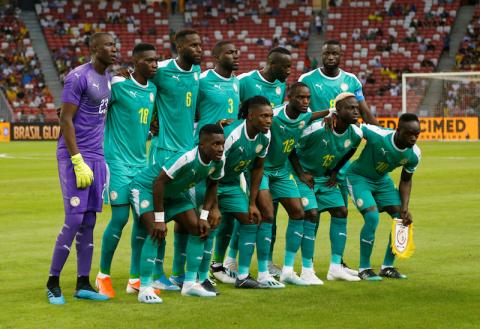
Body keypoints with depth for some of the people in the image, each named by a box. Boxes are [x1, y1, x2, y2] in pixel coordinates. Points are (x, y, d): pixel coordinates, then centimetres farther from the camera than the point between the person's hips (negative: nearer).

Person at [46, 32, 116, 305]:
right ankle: (53, 282, 3)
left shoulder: (108, 77, 13)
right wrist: (78, 162, -18)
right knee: (75, 219, -9)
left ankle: (83, 284, 12)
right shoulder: (78, 77, -13)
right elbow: (66, 120, -15)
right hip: (75, 156, -8)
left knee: (89, 221, 8)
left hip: (97, 156, 8)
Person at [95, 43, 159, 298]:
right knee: (120, 217, -9)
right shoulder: (118, 85, -12)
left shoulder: (152, 89, 10)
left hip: (141, 161, 7)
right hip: (118, 162, -7)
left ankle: (135, 279, 13)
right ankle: (103, 276, 9)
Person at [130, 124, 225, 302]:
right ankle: (145, 289, -18)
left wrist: (204, 216, -5)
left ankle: (190, 283, 9)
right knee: (156, 232, -24)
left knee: (198, 228, -1)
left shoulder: (219, 161, -16)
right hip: (146, 187, -8)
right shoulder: (186, 159, -39)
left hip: (174, 192, 8)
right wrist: (159, 219, -31)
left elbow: (212, 184, 3)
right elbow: (159, 182, -35)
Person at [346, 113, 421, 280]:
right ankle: (364, 269, -8)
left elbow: (406, 180, 0)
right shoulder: (378, 135, -34)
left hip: (382, 180, 6)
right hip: (358, 177, -6)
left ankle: (387, 267, 12)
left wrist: (404, 208, -9)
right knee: (372, 216, -22)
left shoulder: (414, 154, -15)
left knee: (402, 218, -3)